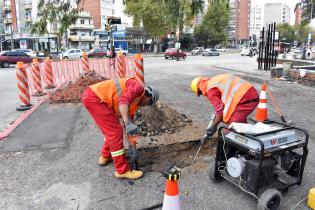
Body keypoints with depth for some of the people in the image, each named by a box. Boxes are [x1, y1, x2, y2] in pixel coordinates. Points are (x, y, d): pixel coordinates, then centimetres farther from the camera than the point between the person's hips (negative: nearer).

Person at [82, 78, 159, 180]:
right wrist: (128, 123, -34)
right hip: (94, 97, -11)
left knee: (112, 129, 23)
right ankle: (122, 170, 4)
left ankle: (105, 156, 42)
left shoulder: (135, 100, 21)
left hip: (94, 97, 11)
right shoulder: (138, 87, -6)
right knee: (115, 132, -6)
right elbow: (123, 100, -26)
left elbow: (130, 117, 25)